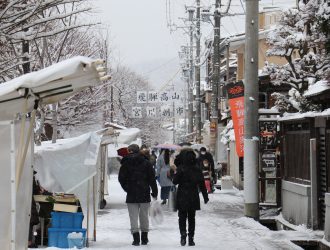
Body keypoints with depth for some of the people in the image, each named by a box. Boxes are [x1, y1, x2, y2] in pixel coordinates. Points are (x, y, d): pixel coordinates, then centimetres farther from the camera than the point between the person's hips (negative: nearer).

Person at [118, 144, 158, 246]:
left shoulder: (125, 164, -2)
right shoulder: (146, 162, 1)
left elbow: (121, 178, 0)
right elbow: (152, 178, 1)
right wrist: (154, 192, 7)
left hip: (131, 195, -1)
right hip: (144, 194, 2)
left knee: (133, 216, 1)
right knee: (144, 216, 12)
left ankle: (136, 238, -9)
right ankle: (144, 238, 16)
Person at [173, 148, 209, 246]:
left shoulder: (181, 168, -11)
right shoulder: (197, 169, -1)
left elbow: (175, 181, -11)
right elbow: (202, 184, 3)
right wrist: (205, 196, 10)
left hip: (182, 197, -3)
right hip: (193, 197, 3)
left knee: (182, 217, 6)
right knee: (191, 218, 11)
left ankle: (183, 234, -15)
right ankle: (190, 238, 9)